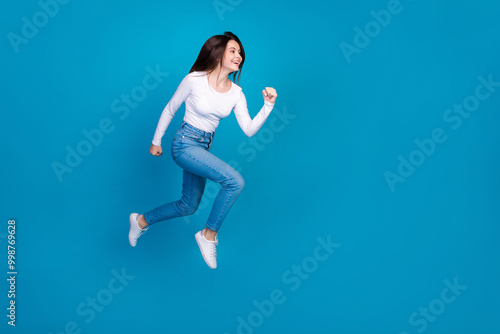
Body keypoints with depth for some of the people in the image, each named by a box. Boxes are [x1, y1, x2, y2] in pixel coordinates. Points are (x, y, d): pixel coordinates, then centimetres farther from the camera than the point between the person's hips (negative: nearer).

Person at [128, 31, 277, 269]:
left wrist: (268, 105, -17)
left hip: (203, 148, 7)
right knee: (234, 181, -23)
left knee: (188, 207, 16)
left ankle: (142, 221, 39)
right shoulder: (194, 80, -15)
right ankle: (209, 235, -6)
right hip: (184, 144, -7)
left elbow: (249, 130, -6)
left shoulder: (236, 93, -1)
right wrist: (156, 141, 4)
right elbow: (169, 110, -3)